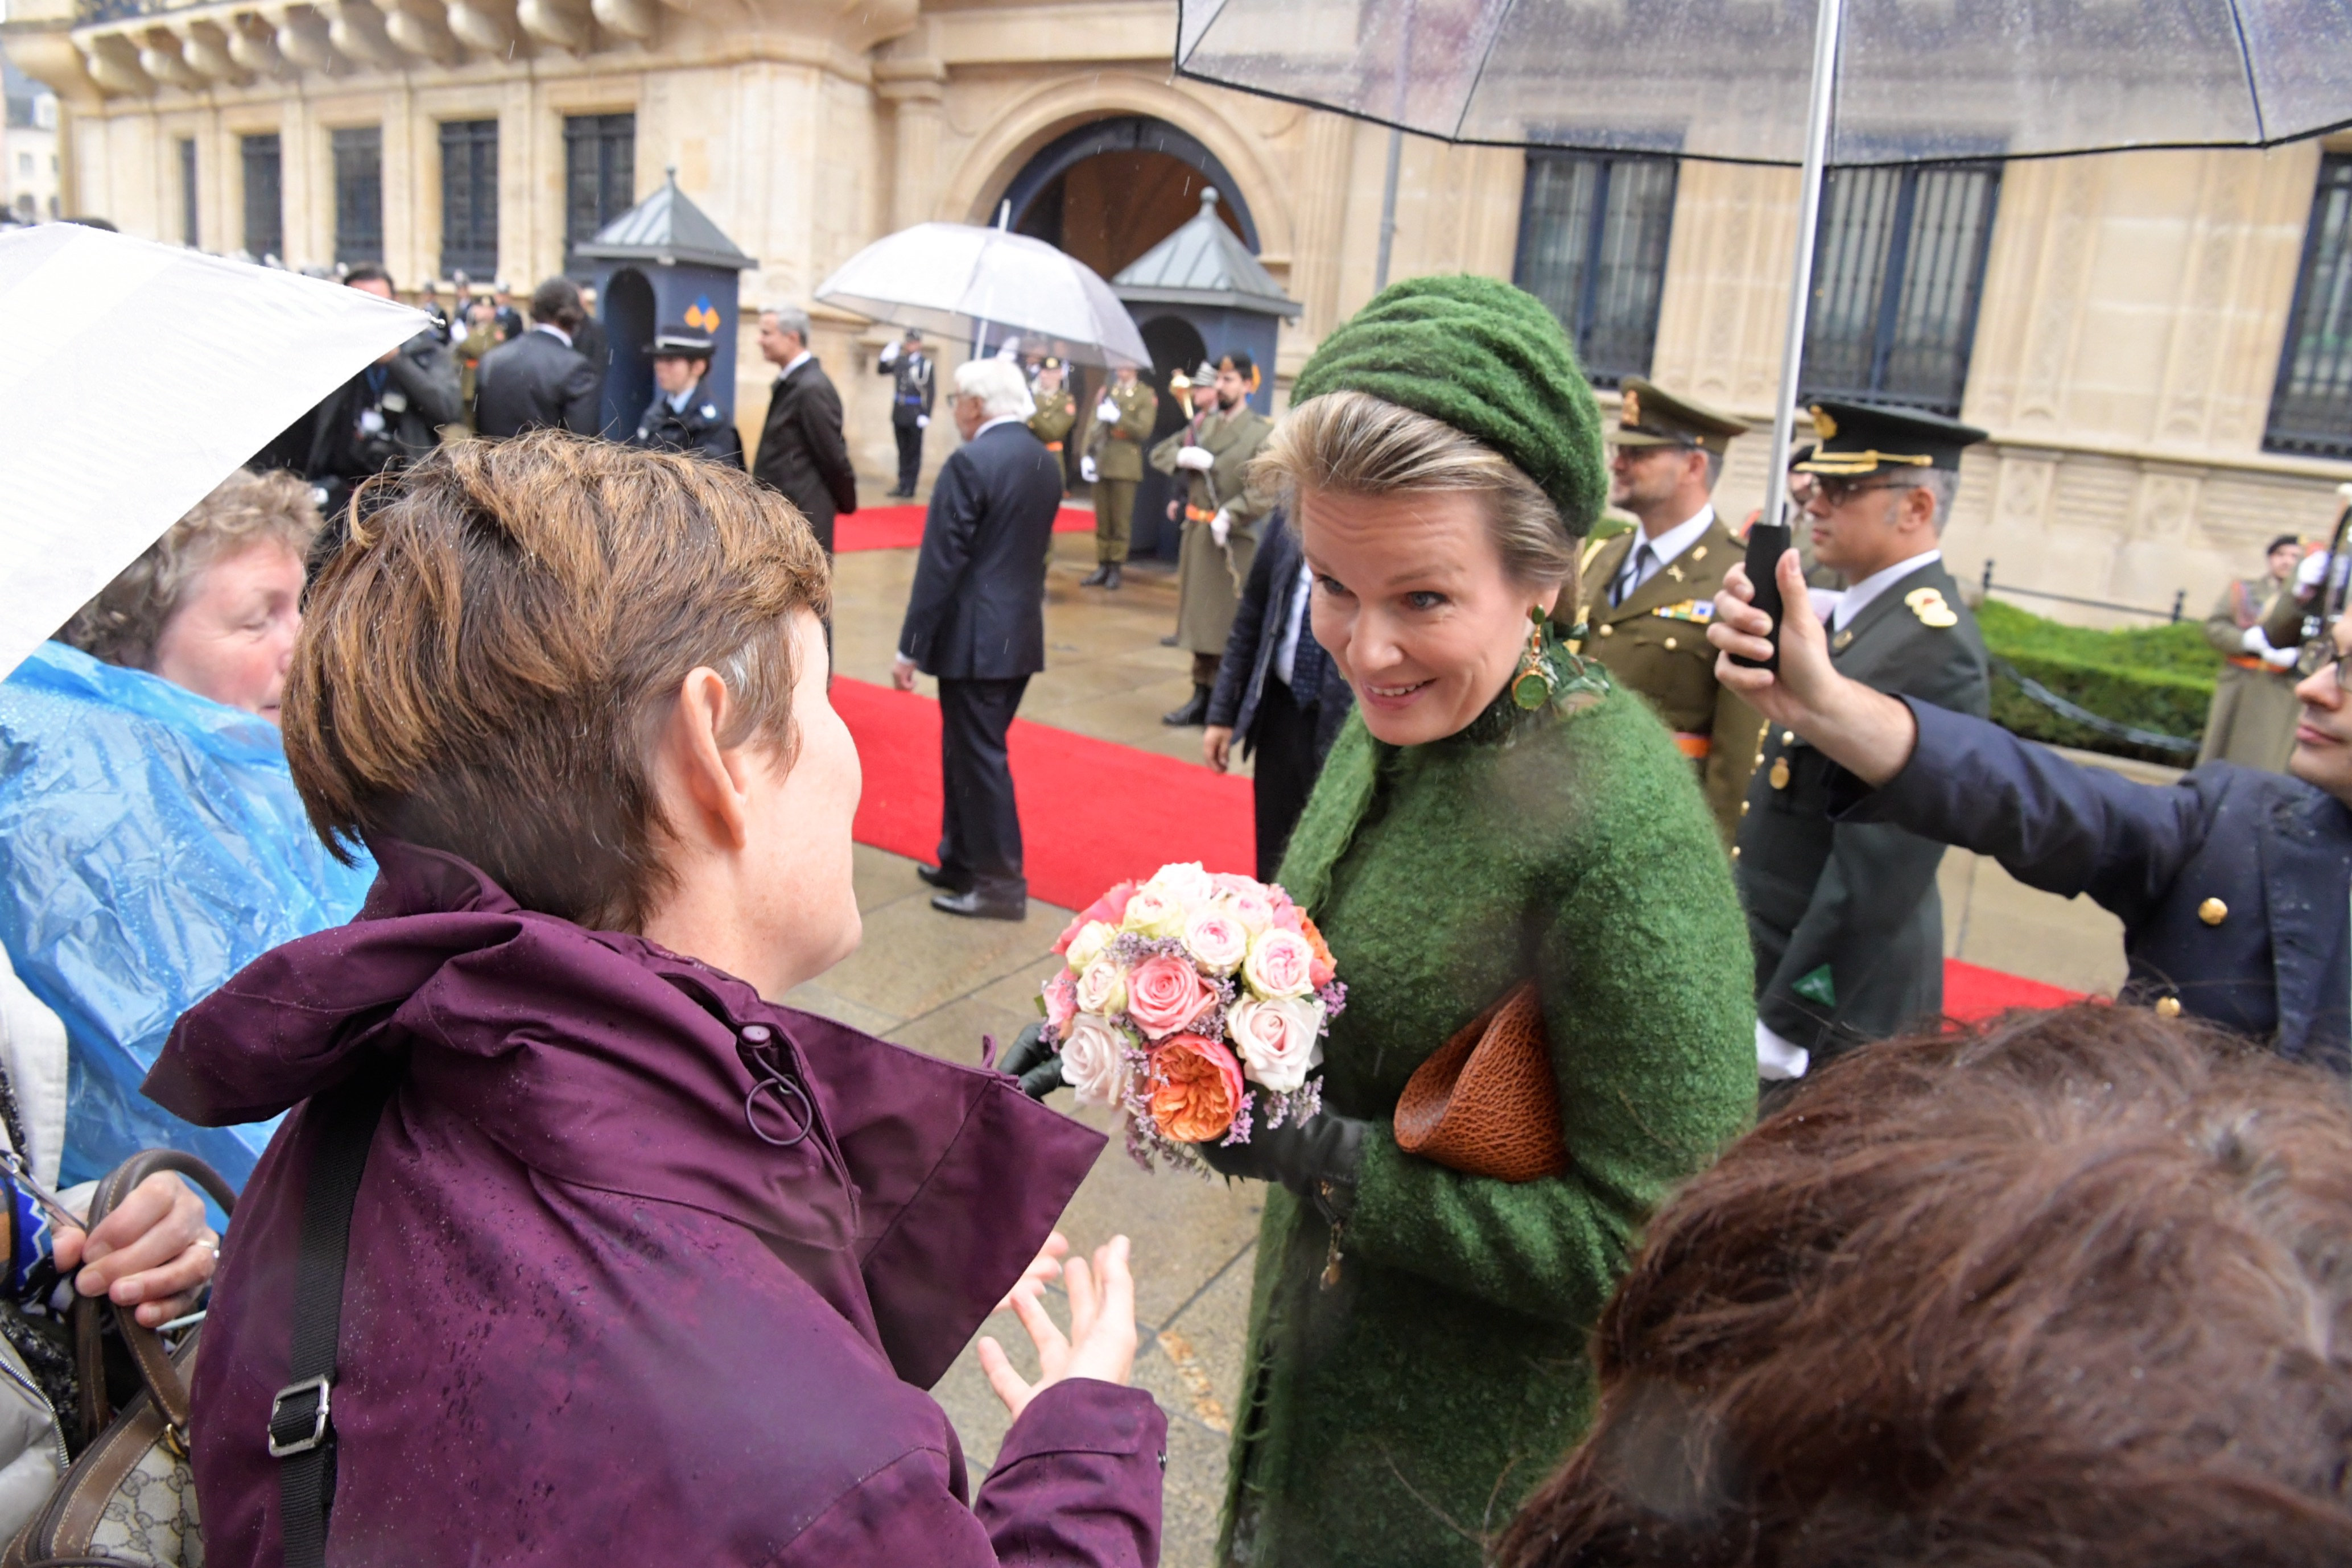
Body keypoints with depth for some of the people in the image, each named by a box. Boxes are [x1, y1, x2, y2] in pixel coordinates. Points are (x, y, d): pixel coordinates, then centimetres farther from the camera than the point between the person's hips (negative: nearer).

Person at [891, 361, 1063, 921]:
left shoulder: (969, 463, -15)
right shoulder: (1046, 462, 10)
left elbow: (940, 563, -16)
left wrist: (910, 648, -12)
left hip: (975, 638, -8)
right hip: (1021, 633, 8)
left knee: (979, 757, 0)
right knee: (967, 750, 18)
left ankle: (1001, 883, 7)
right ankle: (963, 861, 28)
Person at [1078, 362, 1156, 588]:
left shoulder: (1146, 395, 2)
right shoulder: (1106, 391, 16)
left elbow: (1144, 430, -8)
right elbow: (1092, 424, 9)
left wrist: (1117, 418, -16)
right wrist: (1087, 455, -2)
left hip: (1125, 466, -4)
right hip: (1101, 464, 4)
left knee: (1121, 521, -2)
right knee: (1101, 520, 6)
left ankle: (1116, 568, 4)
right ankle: (1102, 566, 11)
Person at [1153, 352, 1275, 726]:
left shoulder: (1263, 432, -8)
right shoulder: (1202, 424, 13)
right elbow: (1159, 453, 16)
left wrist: (1229, 516, -22)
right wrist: (1184, 457, -5)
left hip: (1233, 539, -6)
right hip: (1196, 533, 7)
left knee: (1231, 625, -4)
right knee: (1200, 617, 11)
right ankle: (1202, 698, 20)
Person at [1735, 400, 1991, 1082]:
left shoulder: (1933, 643, -20)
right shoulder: (1860, 617, 9)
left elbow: (1878, 871, -24)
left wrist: (1785, 1025, -21)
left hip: (1835, 1001, -9)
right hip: (1770, 967, 9)